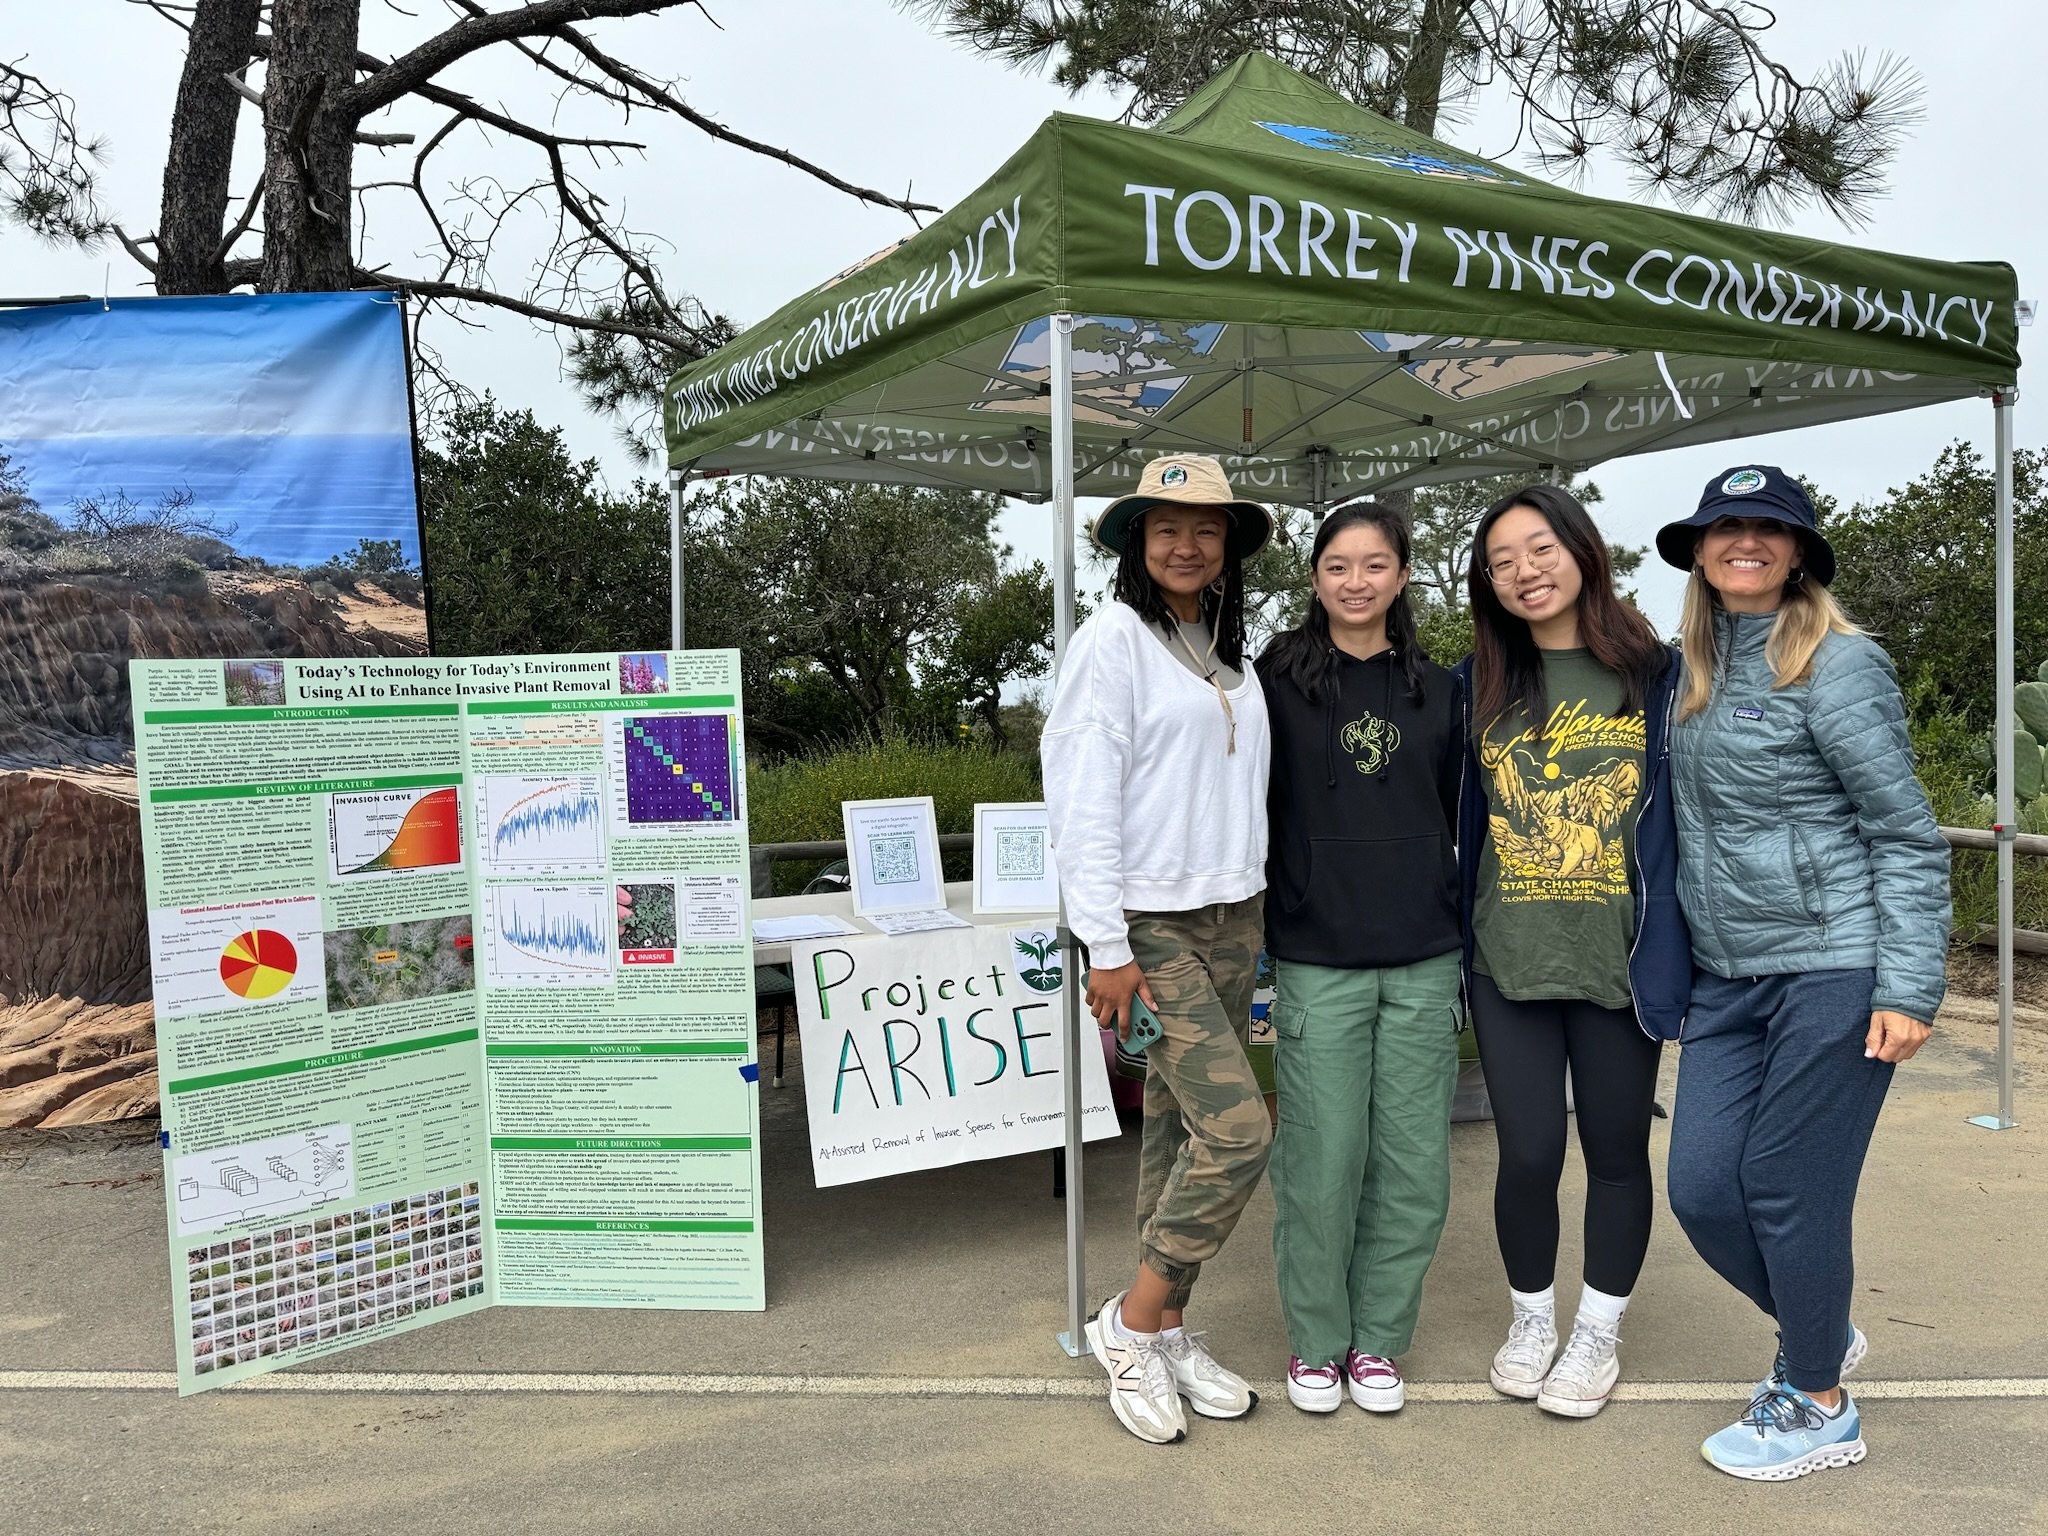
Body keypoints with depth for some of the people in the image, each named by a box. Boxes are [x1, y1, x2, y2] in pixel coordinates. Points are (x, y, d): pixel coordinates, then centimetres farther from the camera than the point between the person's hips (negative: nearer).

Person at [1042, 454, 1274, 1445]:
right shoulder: (1114, 638, -9)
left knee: (1178, 1127, 11)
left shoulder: (1228, 647, 14)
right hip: (1151, 929, -7)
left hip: (1231, 919, 7)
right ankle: (1133, 1324, 6)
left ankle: (1169, 1336, 22)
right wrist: (1107, 946, -17)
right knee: (1236, 1128, -12)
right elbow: (1081, 796, -14)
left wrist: (1252, 906, 15)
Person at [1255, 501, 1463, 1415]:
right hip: (1318, 961, -3)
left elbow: (1457, 820, 15)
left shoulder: (1438, 691, 9)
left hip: (1424, 962, 3)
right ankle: (1317, 1342, 22)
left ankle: (1377, 1339, 25)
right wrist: (1253, 937, -4)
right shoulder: (1278, 682, -1)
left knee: (1413, 1165, 7)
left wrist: (1464, 940, 14)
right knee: (1323, 1161, 2)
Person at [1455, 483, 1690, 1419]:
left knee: (1616, 1150, 11)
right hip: (1509, 959, 1)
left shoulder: (1657, 676, 0)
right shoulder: (1478, 685, 5)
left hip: (1619, 957, -1)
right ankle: (1531, 1320, 30)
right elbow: (1456, 816, 10)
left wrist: (1674, 946, -4)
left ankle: (1599, 1333, 31)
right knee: (1528, 1154, 5)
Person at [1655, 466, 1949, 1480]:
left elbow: (1907, 834, -9)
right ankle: (1821, 1333, 33)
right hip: (1727, 978, 6)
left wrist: (1909, 988, -14)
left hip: (1833, 968, -6)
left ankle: (1819, 1408, 24)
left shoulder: (1836, 663, -9)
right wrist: (1669, 959, 13)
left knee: (1789, 1189, 2)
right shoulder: (1694, 671, 11)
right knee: (1703, 1187, 5)